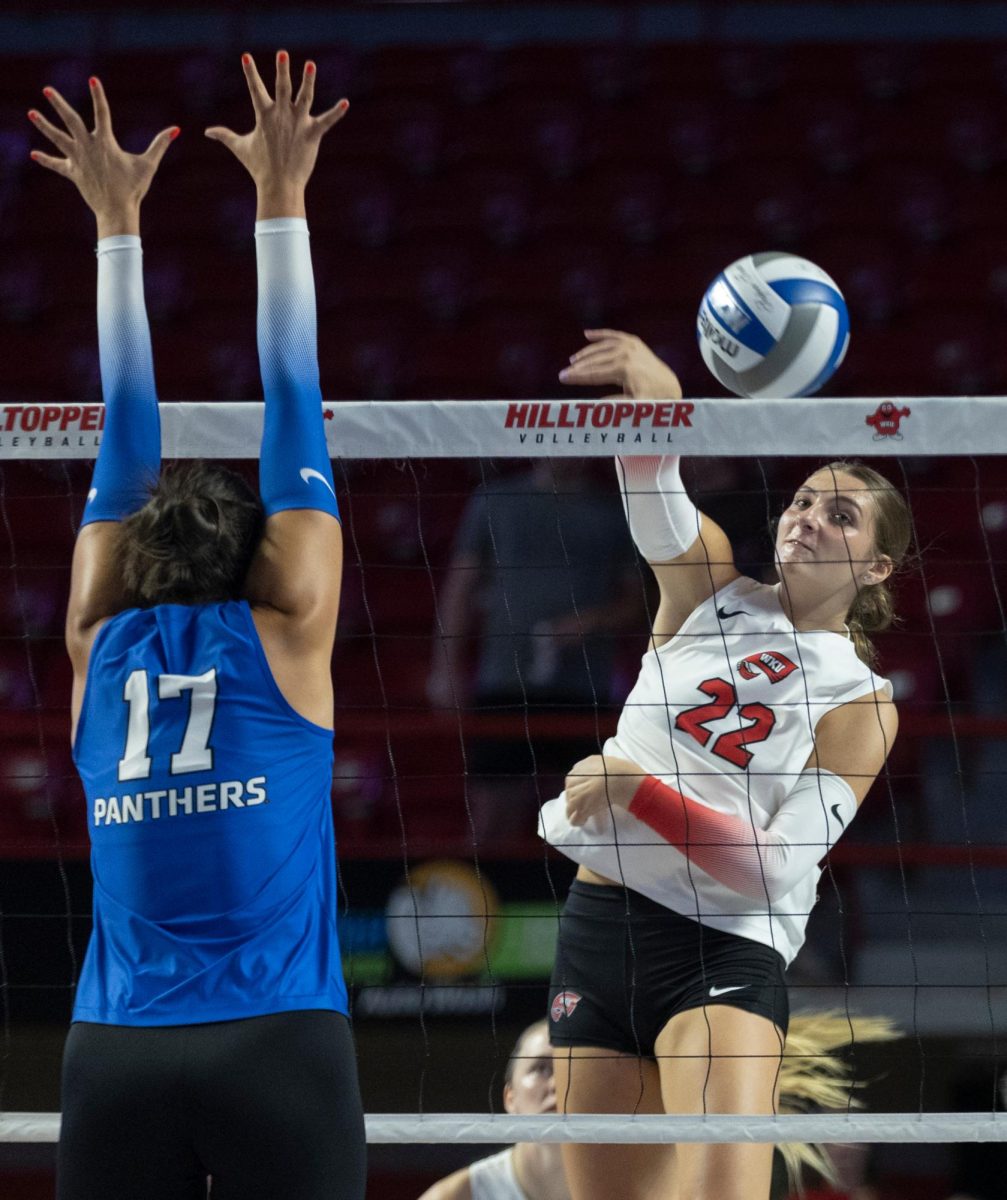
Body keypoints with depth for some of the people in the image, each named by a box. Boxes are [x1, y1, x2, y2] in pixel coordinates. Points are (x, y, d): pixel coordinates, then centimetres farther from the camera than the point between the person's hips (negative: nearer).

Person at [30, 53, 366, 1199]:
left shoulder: (103, 647, 10)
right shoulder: (284, 632, 4)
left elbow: (126, 433, 18)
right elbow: (292, 404, 8)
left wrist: (117, 222, 25)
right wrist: (281, 202, 14)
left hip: (115, 1060, 3)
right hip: (280, 1049, -3)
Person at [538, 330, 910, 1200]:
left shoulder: (861, 701, 0)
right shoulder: (712, 590, 8)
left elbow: (777, 868, -10)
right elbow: (655, 494, -13)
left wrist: (640, 791, -17)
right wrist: (653, 397, -34)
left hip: (724, 953, -4)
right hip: (599, 925, 4)